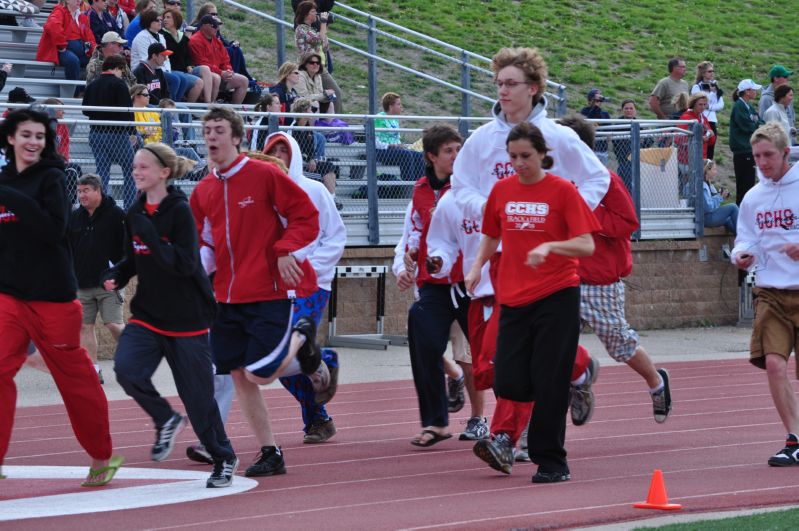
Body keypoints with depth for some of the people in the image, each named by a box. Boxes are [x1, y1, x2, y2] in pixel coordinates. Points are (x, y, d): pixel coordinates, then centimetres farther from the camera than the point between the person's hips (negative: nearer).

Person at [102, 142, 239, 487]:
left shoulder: (180, 211, -13)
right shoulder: (135, 215, 5)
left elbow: (185, 264, -22)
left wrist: (151, 236, -28)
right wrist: (116, 276, -2)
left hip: (187, 317, -5)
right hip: (148, 313, 5)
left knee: (197, 394, 0)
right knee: (126, 368, -20)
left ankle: (224, 459, 21)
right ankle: (166, 421, 5)